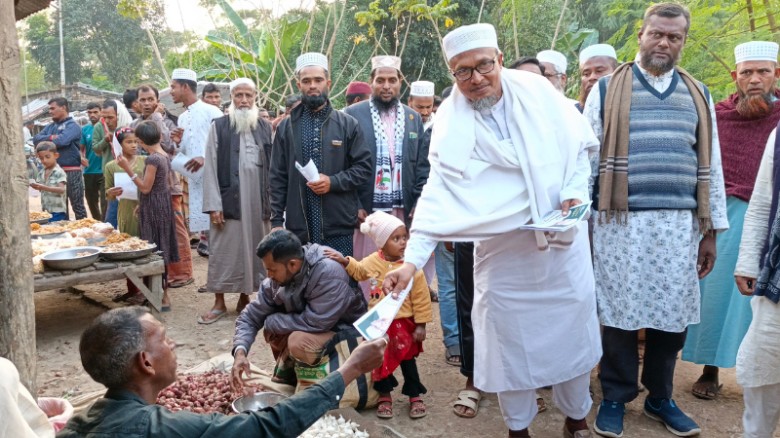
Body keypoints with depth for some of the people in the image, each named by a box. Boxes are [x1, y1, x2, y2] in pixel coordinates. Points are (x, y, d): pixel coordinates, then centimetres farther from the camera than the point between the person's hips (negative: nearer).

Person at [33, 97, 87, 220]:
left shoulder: (72, 126, -6)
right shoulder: (50, 126, 17)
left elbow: (61, 141, -22)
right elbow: (36, 139, 5)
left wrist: (44, 142, -4)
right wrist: (50, 137, -11)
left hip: (71, 171, -8)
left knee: (77, 205, -2)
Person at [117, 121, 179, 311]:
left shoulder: (152, 158, -19)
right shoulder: (165, 156, 8)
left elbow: (145, 188, -19)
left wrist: (128, 169, -17)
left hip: (154, 207, -9)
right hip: (164, 203, 9)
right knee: (160, 248, 15)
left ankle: (163, 297, 2)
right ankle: (162, 292, 24)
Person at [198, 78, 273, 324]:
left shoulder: (265, 128, 8)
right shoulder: (219, 126, 2)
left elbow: (272, 167, 6)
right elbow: (211, 168, -2)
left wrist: (274, 201, 1)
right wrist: (214, 204, -9)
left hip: (258, 200, 2)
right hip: (229, 199, -2)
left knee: (254, 249, 8)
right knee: (224, 251, 2)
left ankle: (245, 298, 22)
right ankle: (219, 302, 13)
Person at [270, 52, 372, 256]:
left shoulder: (348, 124, 5)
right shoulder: (286, 127, 9)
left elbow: (364, 167, 3)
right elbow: (278, 178, 9)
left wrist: (333, 182, -12)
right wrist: (276, 220, 3)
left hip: (339, 226, -1)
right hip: (298, 227, 1)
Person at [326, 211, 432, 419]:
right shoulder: (373, 262, -7)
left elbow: (421, 298, -11)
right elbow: (358, 271, 13)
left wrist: (420, 324, -9)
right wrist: (344, 261, -5)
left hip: (403, 323, -3)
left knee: (407, 360, 7)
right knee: (379, 360, 10)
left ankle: (415, 396, 24)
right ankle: (384, 396, 28)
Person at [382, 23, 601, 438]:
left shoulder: (537, 90, -5)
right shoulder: (451, 125, -10)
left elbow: (578, 145, 5)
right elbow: (438, 194, -18)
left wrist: (575, 191, -10)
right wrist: (412, 259, -28)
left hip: (564, 236, 2)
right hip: (502, 246, -1)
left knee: (572, 329, 11)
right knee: (510, 337, 7)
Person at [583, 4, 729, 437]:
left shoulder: (698, 95, 13)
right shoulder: (607, 90, 3)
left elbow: (710, 166, 13)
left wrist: (711, 230, 9)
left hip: (679, 225, 3)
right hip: (621, 223, -3)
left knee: (671, 313, 9)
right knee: (620, 312, 4)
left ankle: (659, 397, 28)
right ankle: (615, 397, 21)